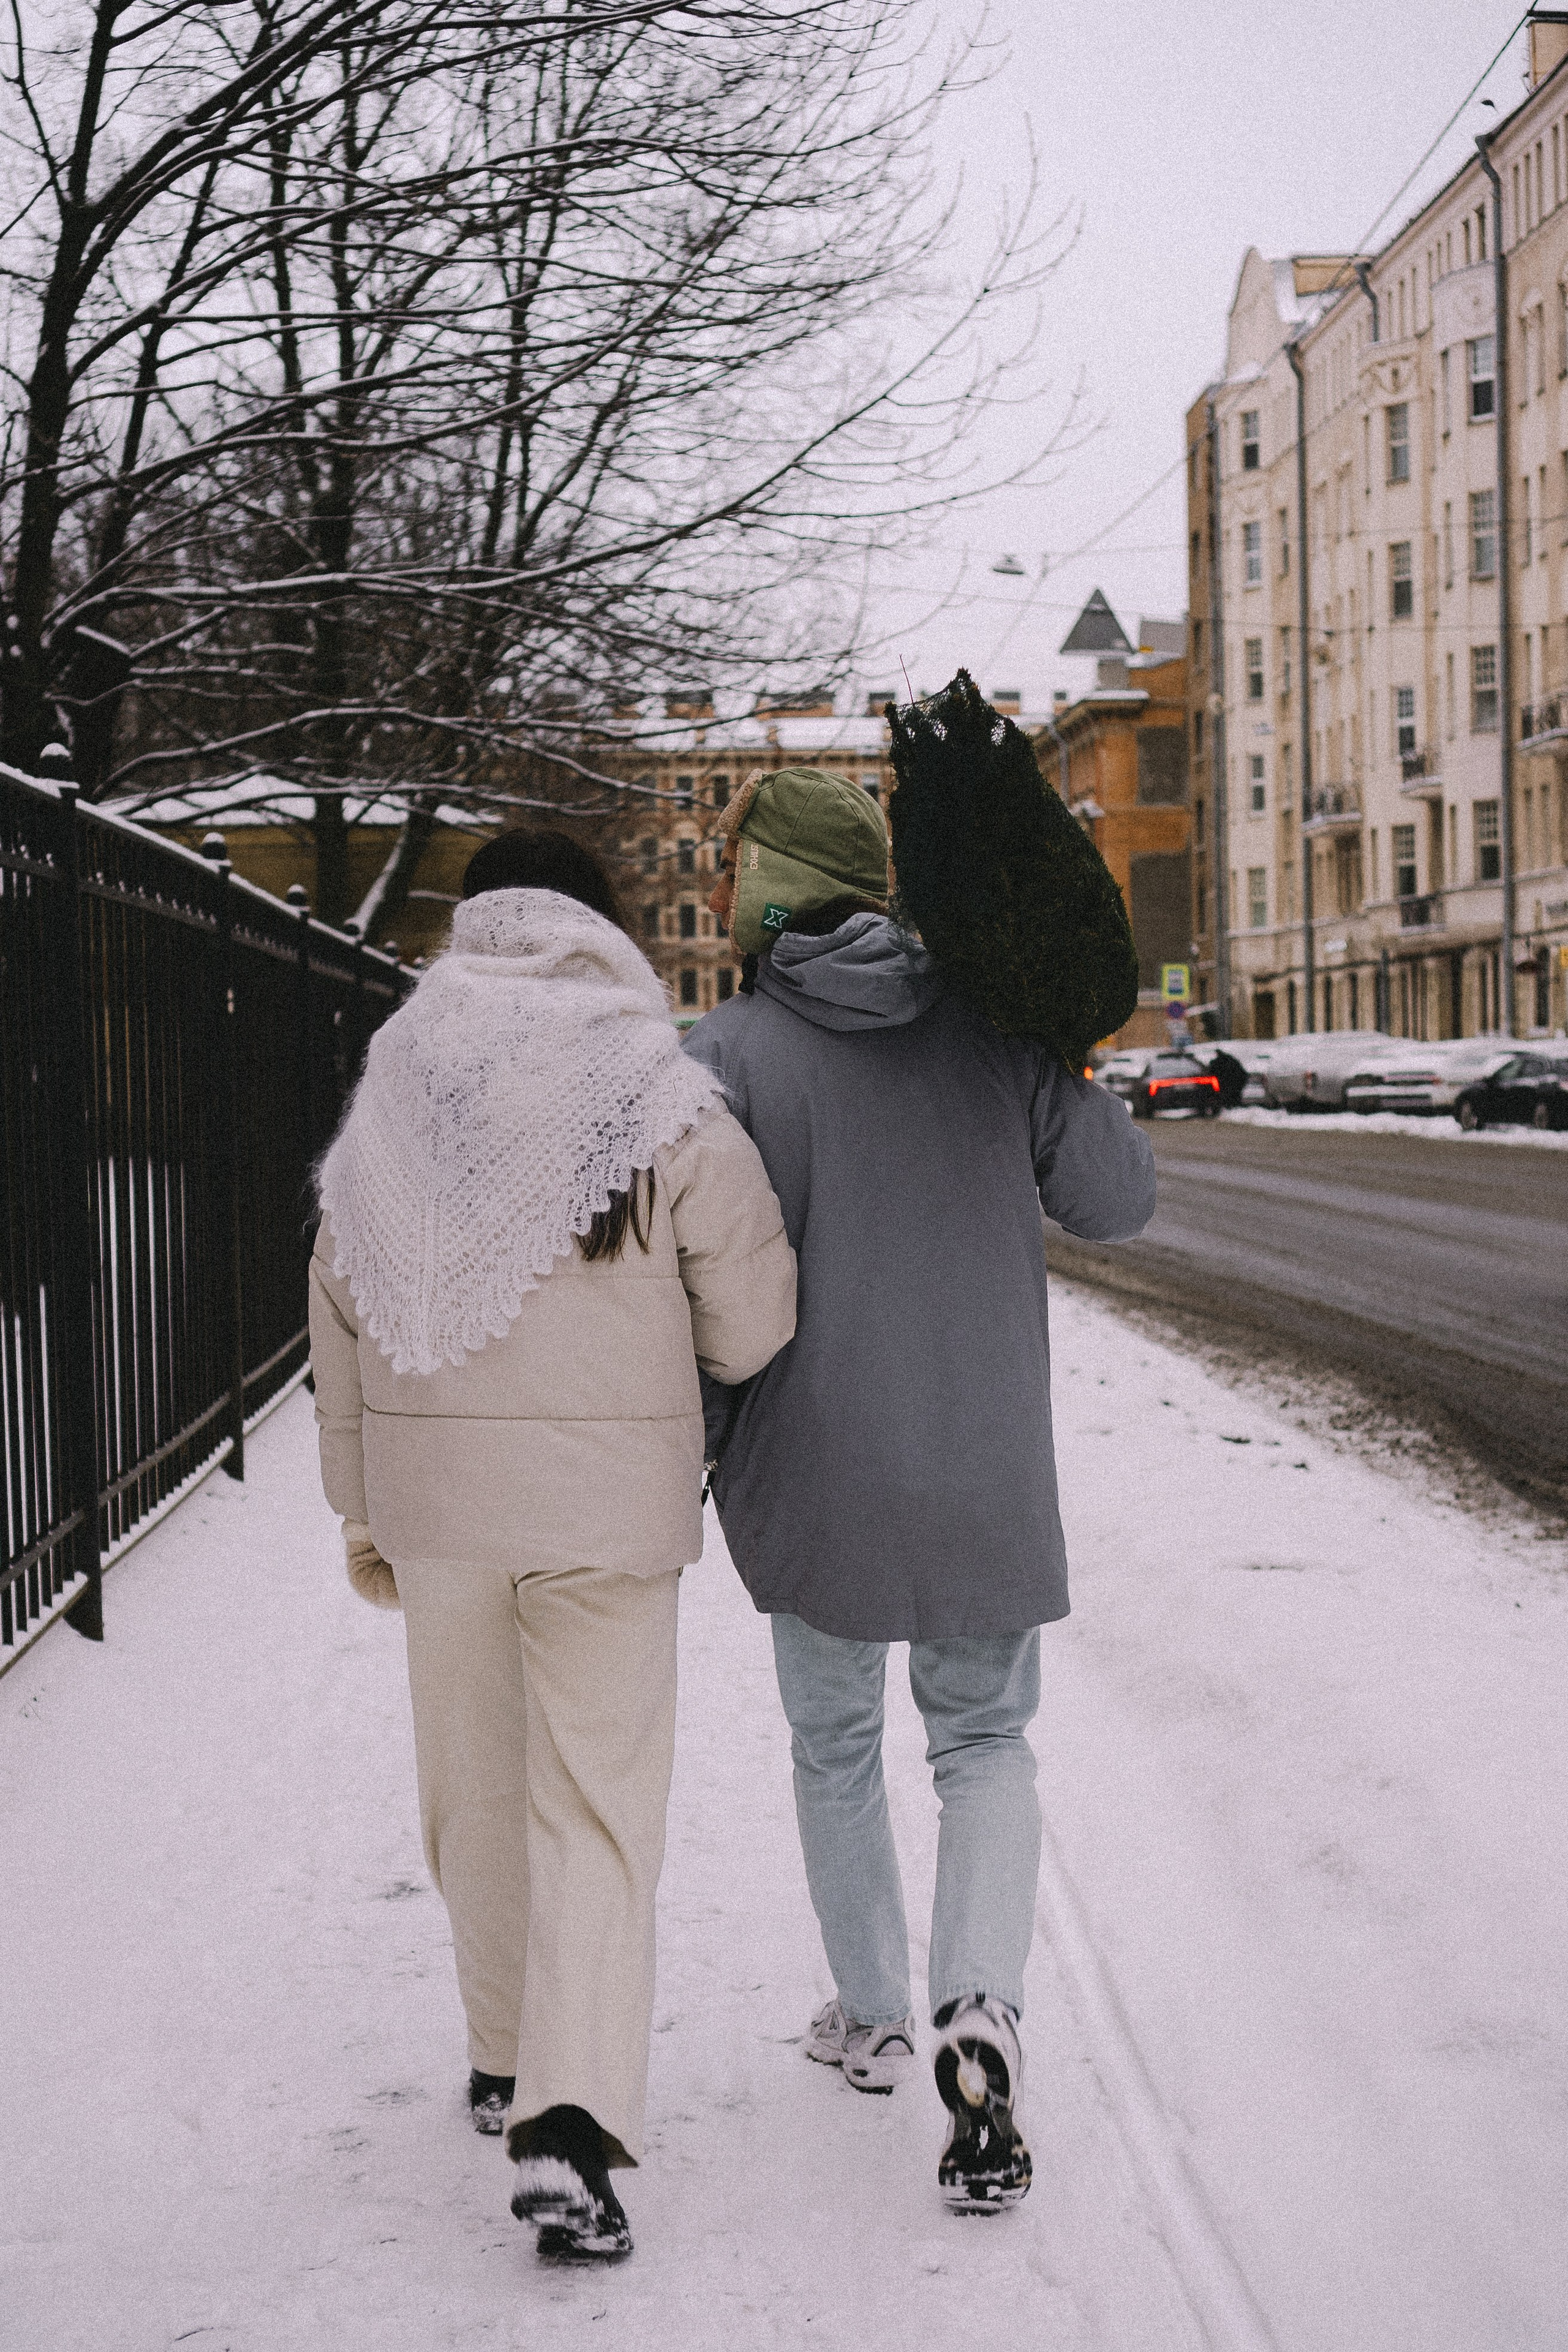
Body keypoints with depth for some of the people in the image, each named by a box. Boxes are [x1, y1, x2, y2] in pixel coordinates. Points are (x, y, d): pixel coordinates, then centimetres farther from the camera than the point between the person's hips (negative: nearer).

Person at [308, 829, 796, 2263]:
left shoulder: (393, 1094, 2)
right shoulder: (663, 1101, -8)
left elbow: (343, 1312, 7)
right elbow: (754, 1325, -7)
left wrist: (362, 1506, 16)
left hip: (435, 1487, 3)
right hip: (608, 1493, -3)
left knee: (477, 1784, 18)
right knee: (596, 1797, 0)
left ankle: (506, 2062, 33)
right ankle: (570, 2118, -13)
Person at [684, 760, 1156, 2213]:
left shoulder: (726, 1057, -11)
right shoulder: (992, 1026, -2)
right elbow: (1116, 1202, 1)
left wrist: (688, 1457, 0)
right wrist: (1065, 1073, 17)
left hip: (816, 1481, -1)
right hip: (989, 1478, 2)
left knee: (835, 1743, 21)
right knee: (984, 1744, 14)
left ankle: (870, 2020, 35)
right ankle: (976, 2016, -9)